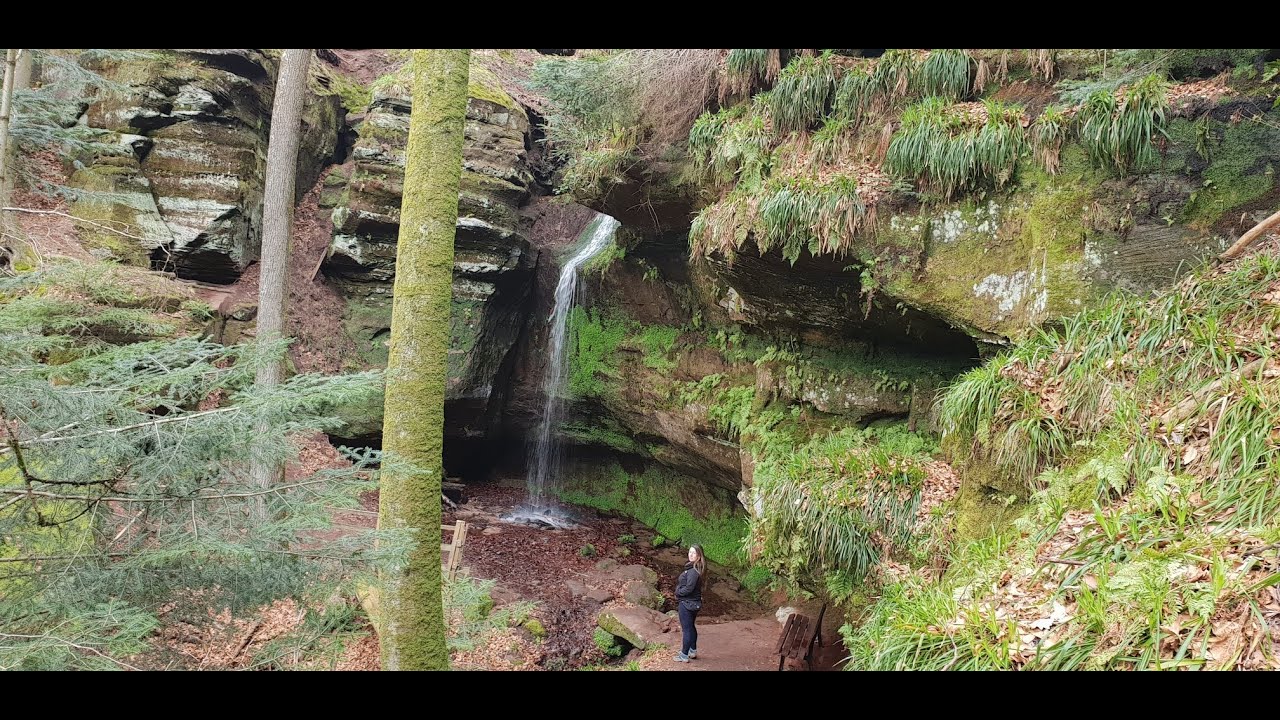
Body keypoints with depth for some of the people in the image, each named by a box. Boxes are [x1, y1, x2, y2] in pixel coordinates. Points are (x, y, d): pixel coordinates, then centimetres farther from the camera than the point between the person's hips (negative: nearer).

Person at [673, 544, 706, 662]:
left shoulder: (693, 571, -25)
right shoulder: (696, 568, 6)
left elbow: (688, 588, -25)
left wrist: (677, 592, -10)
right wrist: (679, 591, 1)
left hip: (687, 603, -10)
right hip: (694, 603, 10)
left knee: (687, 629, 1)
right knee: (691, 627, 22)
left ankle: (684, 656, 12)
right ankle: (693, 651, 36)